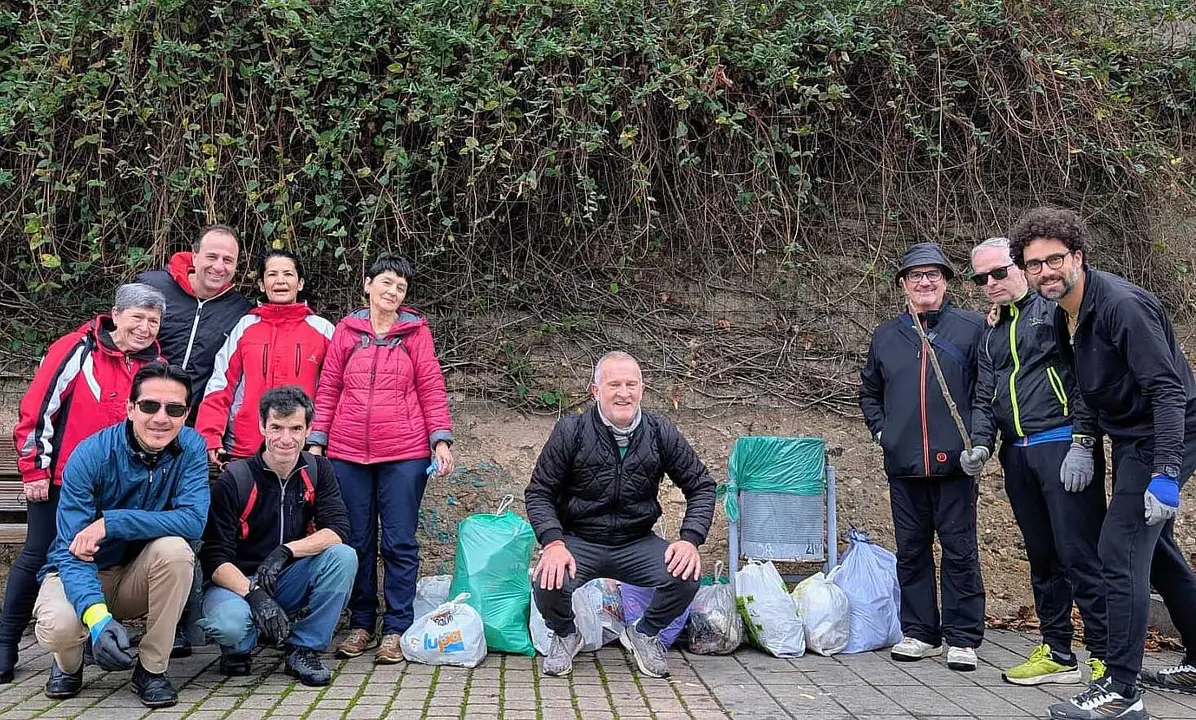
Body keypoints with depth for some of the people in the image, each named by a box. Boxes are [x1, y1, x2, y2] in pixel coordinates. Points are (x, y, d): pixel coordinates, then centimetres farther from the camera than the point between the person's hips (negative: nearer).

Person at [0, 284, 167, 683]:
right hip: (60, 480, -4)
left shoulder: (156, 366, 5)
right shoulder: (78, 350, -11)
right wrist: (35, 469, -12)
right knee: (38, 558, 2)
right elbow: (38, 408, -12)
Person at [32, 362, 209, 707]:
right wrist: (96, 616, -44)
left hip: (141, 576, 2)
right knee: (58, 626, -33)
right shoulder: (90, 456, -21)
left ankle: (152, 669, -13)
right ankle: (68, 664, 7)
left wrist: (110, 523, -32)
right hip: (83, 574, -2)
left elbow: (194, 520, -28)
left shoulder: (191, 448, -14)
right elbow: (71, 551, -27)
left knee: (174, 548, -31)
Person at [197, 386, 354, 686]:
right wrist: (254, 594, -33)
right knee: (229, 624, -37)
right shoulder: (235, 479, -14)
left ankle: (303, 649, -8)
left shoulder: (317, 470, -3)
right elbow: (215, 558, -17)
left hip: (289, 581, 4)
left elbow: (337, 531, -13)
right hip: (239, 580, -3)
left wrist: (286, 551, -29)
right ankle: (237, 649, 4)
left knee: (344, 557, -24)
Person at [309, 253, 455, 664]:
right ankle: (361, 624, 20)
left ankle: (396, 629, 10)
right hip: (348, 453, 2)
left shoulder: (415, 331, 5)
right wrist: (316, 442, 4)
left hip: (404, 453, -2)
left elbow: (432, 389, 3)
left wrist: (441, 439, -6)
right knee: (357, 542, 9)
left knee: (399, 543, 1)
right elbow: (328, 390, 10)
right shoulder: (346, 330, 9)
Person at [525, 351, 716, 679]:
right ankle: (564, 635, 9)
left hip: (637, 543, 2)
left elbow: (701, 486, 4)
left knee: (686, 576, -26)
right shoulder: (571, 431, -9)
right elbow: (539, 492, -4)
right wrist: (553, 543, -22)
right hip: (579, 542, -2)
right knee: (549, 584, -32)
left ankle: (645, 633, 10)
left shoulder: (661, 433, -3)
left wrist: (690, 539, -13)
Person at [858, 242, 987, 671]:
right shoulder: (886, 336, 12)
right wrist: (880, 429, 10)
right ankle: (919, 632, 19)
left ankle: (962, 639, 8)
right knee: (911, 550, 10)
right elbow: (869, 391, 23)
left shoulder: (971, 328, 1)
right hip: (903, 463, 4)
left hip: (953, 461, -3)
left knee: (960, 550, 0)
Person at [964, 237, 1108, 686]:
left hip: (1064, 445, -7)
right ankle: (1057, 653, 20)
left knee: (1080, 553, -8)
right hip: (1018, 456, 7)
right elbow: (983, 398, 19)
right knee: (1042, 556, 12)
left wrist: (1082, 444, -15)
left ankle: (1106, 655, -2)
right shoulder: (991, 336, 21)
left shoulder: (1055, 310, -1)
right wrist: (980, 446, 1)